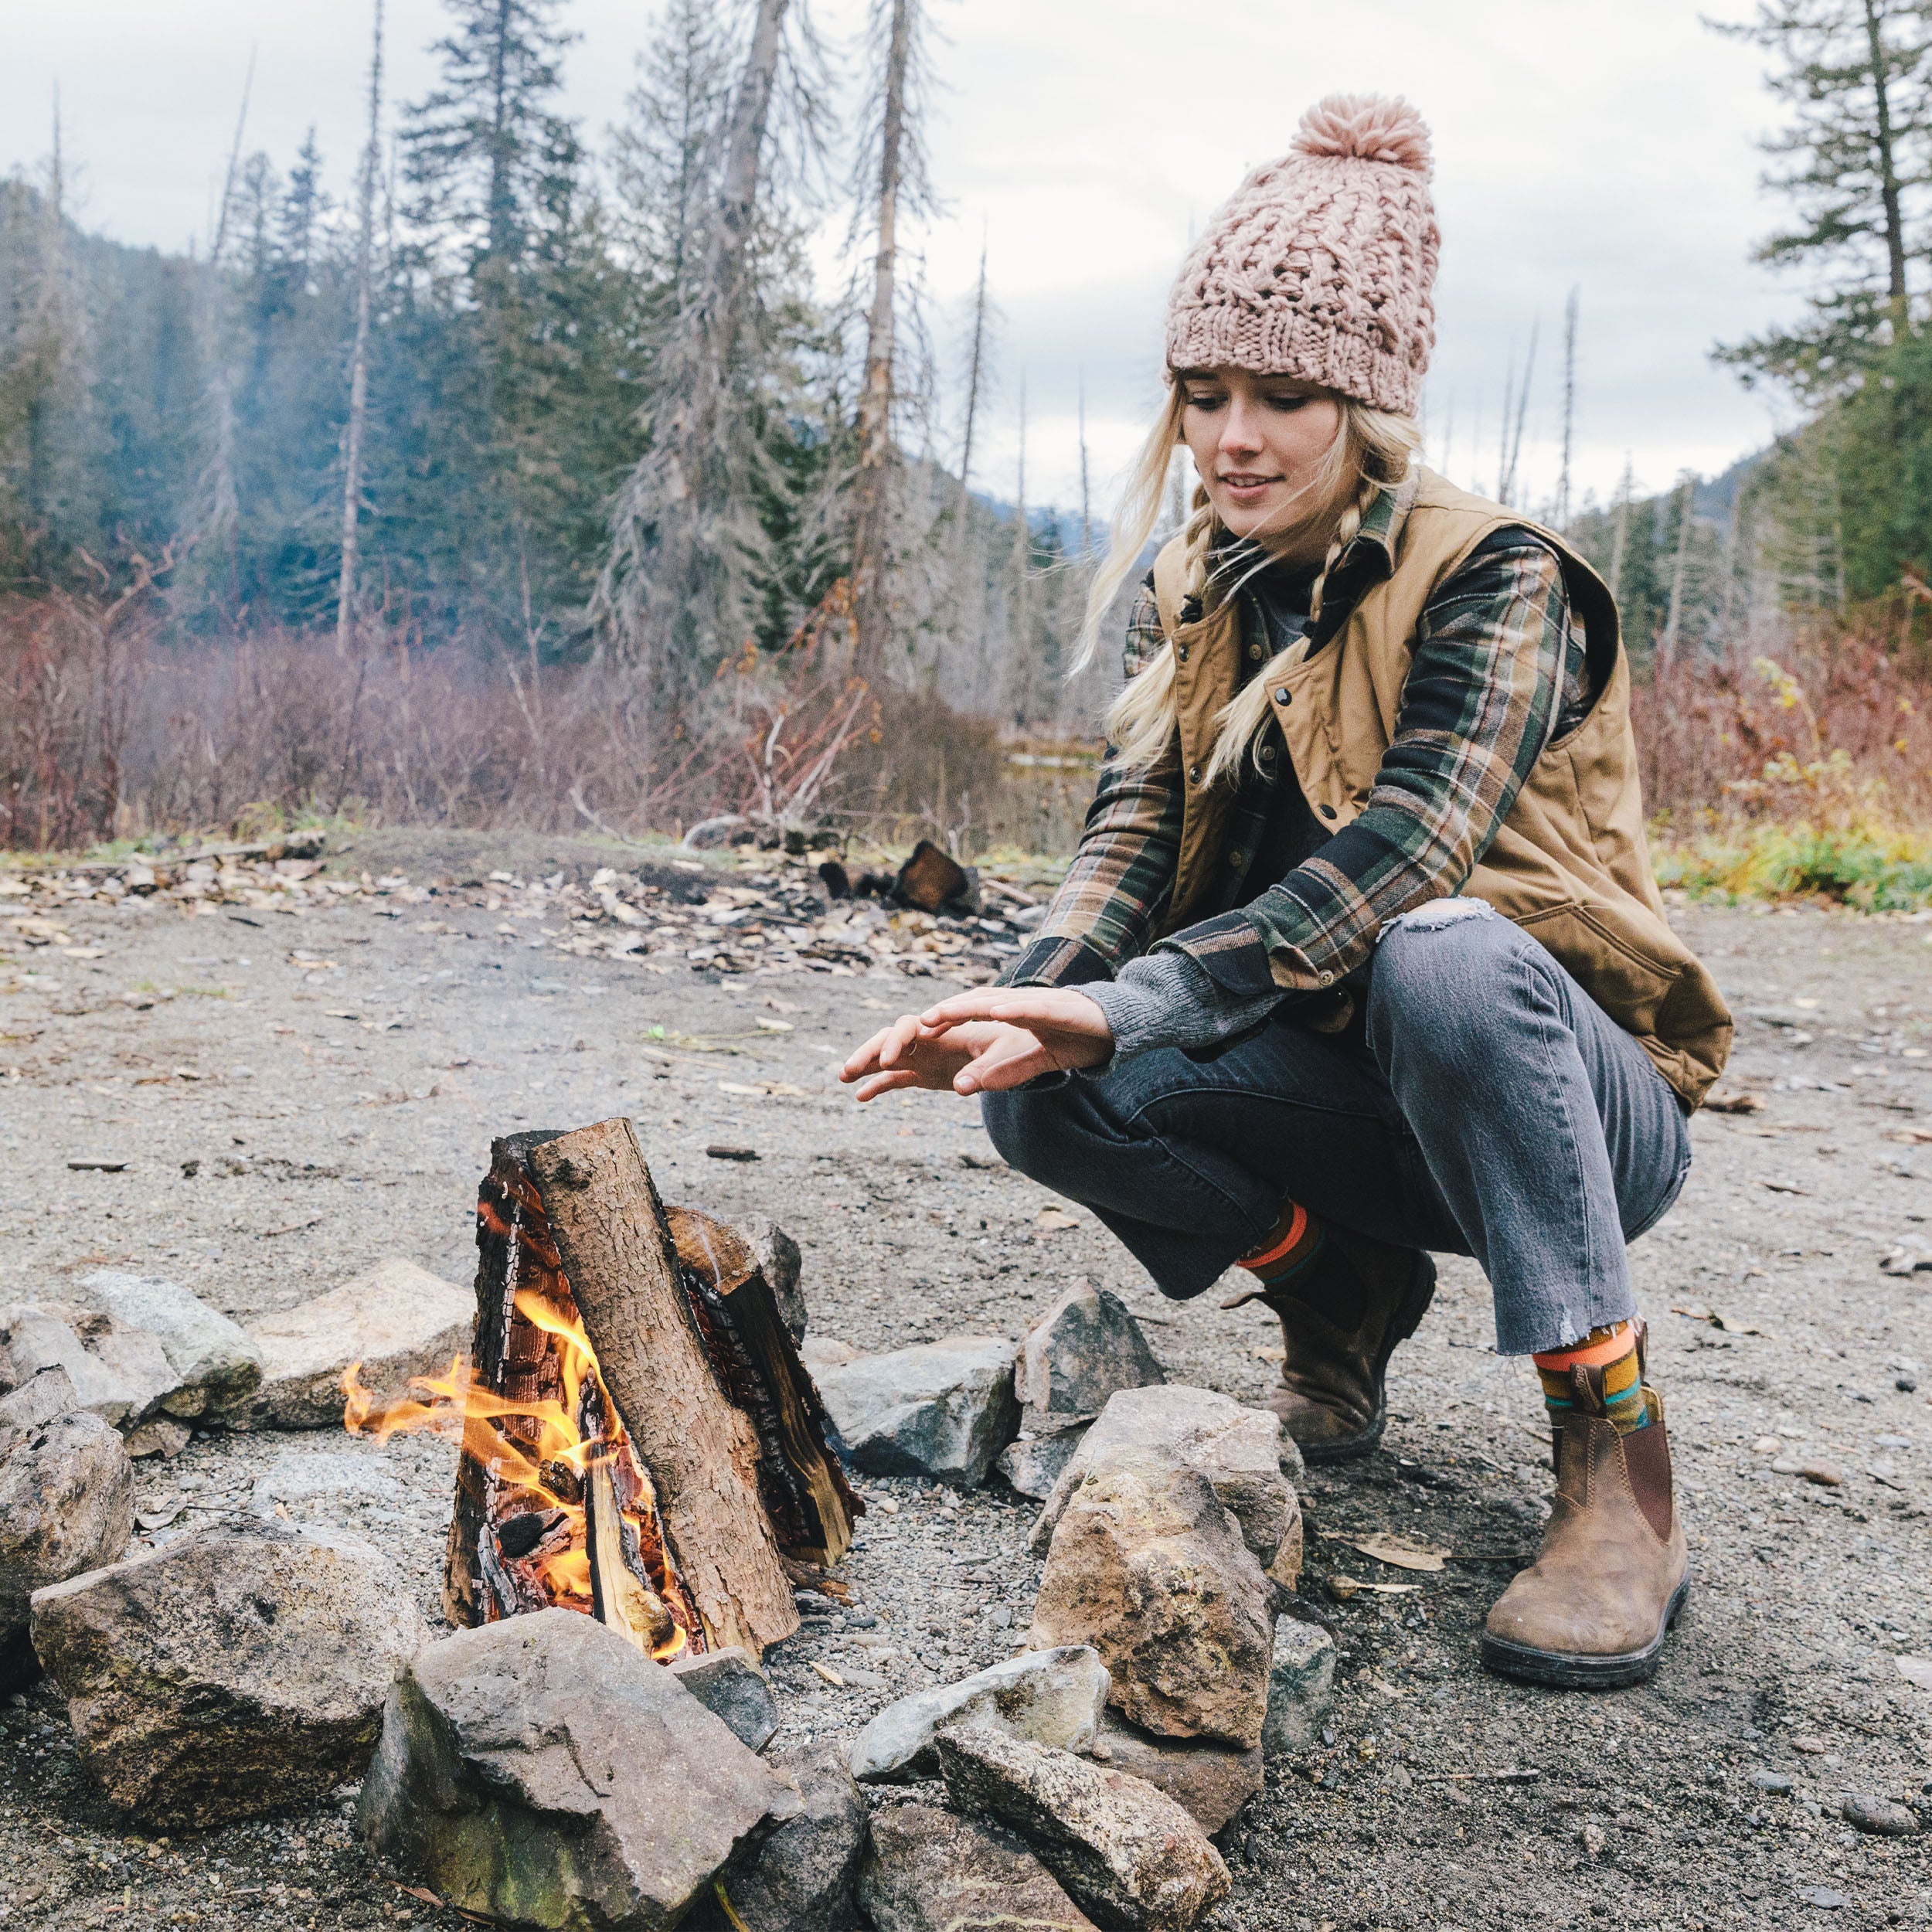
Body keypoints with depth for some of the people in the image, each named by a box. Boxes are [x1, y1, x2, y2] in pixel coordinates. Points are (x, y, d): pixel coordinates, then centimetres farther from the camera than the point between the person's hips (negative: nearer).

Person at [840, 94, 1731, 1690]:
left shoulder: (1493, 582, -15)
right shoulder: (1194, 599, 4)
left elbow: (1396, 856, -30)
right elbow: (1134, 828, -8)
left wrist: (1133, 1005, -41)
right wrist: (1041, 1003, -30)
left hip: (1575, 1093, -5)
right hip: (1346, 1094, 5)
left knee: (1443, 954, -38)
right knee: (1052, 1096, -20)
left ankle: (1616, 1455, -22)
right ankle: (1340, 1288, 7)